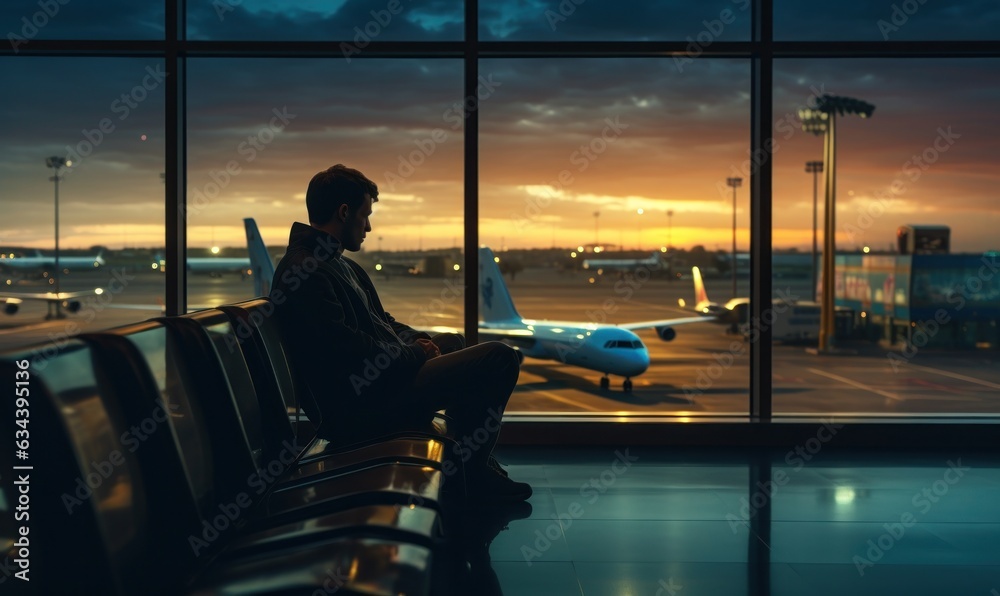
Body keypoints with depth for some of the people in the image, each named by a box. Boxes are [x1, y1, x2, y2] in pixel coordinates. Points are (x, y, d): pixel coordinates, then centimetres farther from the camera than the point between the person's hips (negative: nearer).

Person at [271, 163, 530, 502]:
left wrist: (416, 340, 4)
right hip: (358, 407, -12)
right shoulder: (304, 273, -20)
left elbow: (379, 320, 24)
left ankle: (474, 456, 29)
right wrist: (416, 353, -13)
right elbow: (347, 351, -26)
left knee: (453, 343, 35)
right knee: (500, 359, -15)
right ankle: (473, 471, 2)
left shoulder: (340, 266, 15)